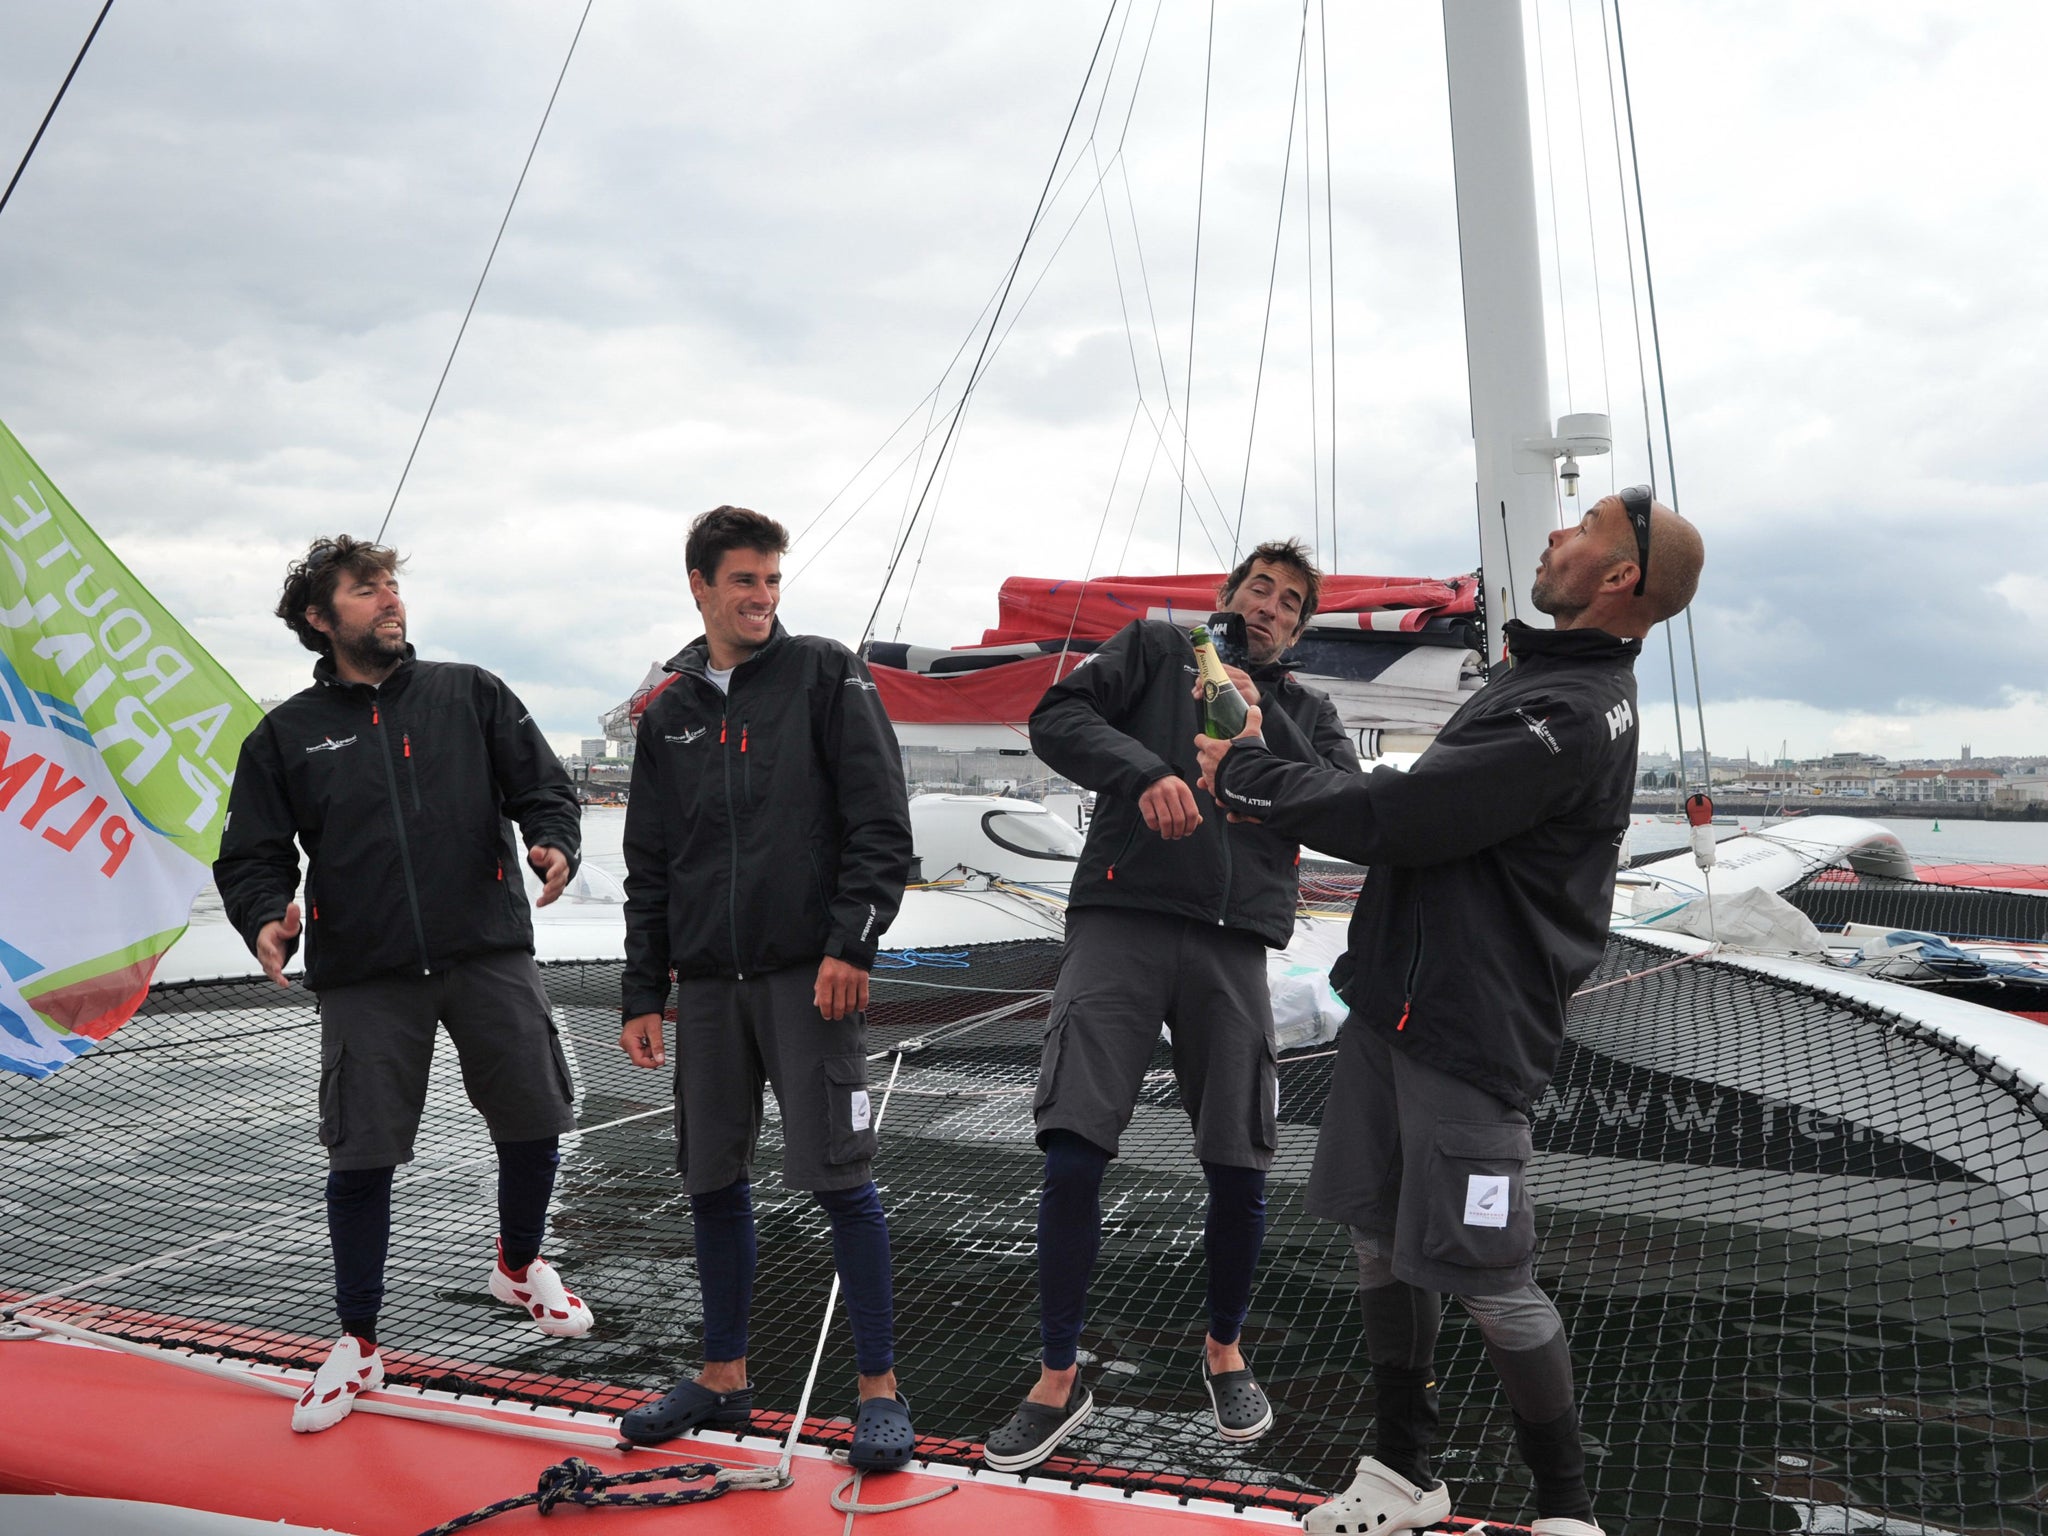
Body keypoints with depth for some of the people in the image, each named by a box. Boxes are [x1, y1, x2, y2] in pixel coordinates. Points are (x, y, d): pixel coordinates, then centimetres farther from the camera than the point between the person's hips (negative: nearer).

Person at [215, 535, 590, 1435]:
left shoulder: (471, 696, 9)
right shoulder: (286, 736, 8)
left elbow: (542, 786, 7)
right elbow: (252, 854, 9)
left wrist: (552, 842, -14)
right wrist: (265, 918, -11)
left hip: (490, 955, 1)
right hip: (366, 977, 0)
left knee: (535, 1123, 5)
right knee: (361, 1156, 1)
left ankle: (519, 1266, 35)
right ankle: (357, 1343, 20)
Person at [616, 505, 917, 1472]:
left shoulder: (825, 675, 0)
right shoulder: (670, 713, 14)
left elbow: (882, 821, -6)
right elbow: (648, 869, 16)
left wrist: (851, 944, -14)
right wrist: (642, 995, 12)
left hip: (809, 974, -5)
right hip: (707, 983, 5)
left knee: (837, 1176, -6)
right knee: (712, 1181, 11)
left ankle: (880, 1390, 7)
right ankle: (723, 1378, 26)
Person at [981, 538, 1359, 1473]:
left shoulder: (1305, 712, 20)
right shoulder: (1156, 649, 14)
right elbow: (1056, 719, 0)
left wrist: (1262, 723, -3)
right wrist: (1143, 771, -17)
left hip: (1232, 946, 2)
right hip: (1119, 922, -2)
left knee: (1238, 1170, 3)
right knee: (1073, 1154, -8)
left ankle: (1225, 1348, 30)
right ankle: (1059, 1381, 7)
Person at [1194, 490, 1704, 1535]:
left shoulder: (1572, 718, -19)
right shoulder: (1536, 678, 14)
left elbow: (1394, 820, -21)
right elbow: (1416, 808, 16)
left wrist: (1246, 774, -7)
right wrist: (1265, 779, 6)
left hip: (1472, 1036, -9)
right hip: (1394, 1004, 9)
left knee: (1487, 1281, 0)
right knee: (1379, 1243, 15)